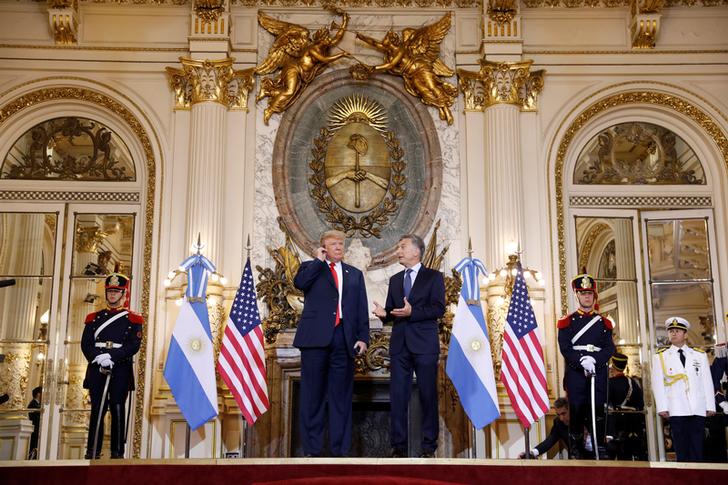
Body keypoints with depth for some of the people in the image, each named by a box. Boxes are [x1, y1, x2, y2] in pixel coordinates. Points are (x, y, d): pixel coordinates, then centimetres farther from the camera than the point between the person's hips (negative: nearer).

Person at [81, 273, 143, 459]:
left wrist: (112, 357, -18)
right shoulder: (94, 317, 17)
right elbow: (85, 343, 6)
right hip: (97, 369, 2)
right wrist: (98, 357, -14)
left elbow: (134, 345, -5)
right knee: (97, 410, 1)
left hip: (121, 369, -2)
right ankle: (92, 452, 6)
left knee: (117, 410, -5)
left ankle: (117, 452, -1)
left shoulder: (132, 319, 9)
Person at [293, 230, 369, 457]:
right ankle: (312, 449, 5)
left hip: (344, 339, 2)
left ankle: (340, 448, 6)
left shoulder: (355, 274, 20)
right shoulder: (311, 267, 13)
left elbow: (362, 309, 14)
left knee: (341, 396, 2)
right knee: (313, 394, 0)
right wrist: (319, 260, -1)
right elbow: (299, 282, -11)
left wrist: (363, 337, 2)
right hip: (316, 337, -2)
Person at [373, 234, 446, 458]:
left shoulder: (433, 277, 3)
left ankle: (429, 446, 8)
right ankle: (399, 446, 8)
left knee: (428, 396, 0)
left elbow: (439, 308, -7)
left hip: (424, 345, -4)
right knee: (397, 396, 2)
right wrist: (384, 313, -6)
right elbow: (391, 310, 17)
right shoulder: (395, 280, 20)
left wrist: (412, 312, -18)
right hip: (400, 345, 5)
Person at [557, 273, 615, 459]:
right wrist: (582, 360, -19)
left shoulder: (603, 322, 14)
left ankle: (601, 450, 6)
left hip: (599, 372, 2)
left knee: (598, 410, 0)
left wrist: (594, 360, -16)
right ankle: (575, 453, 5)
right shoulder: (568, 321, 8)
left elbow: (610, 348, 2)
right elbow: (565, 347, -4)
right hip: (575, 372, -1)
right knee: (576, 411, -1)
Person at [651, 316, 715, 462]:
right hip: (676, 410, -1)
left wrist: (710, 406, 5)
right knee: (681, 450, -2)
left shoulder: (700, 355, 14)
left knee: (697, 449, 0)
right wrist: (662, 407, -6)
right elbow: (658, 384, 2)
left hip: (698, 409, 2)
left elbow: (707, 382, 11)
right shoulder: (660, 357, 8)